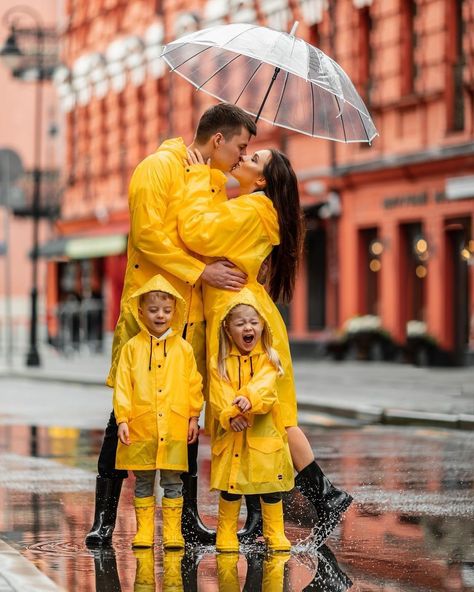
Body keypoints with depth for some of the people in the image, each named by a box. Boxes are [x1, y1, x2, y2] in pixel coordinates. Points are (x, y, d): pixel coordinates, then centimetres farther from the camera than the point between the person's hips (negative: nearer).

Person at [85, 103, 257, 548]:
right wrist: (201, 272, -17)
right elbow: (147, 234, -16)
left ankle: (187, 518, 13)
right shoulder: (159, 168, -7)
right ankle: (104, 519, 3)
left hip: (193, 316, 7)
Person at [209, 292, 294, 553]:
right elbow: (218, 395, -8)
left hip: (264, 432, 0)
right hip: (231, 433, 0)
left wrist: (249, 398, -36)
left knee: (270, 486, 6)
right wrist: (230, 415, -26)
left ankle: (275, 534, 17)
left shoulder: (268, 358, 0)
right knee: (230, 487, 5)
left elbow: (265, 386, -16)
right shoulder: (219, 362, 1)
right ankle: (226, 536, 17)